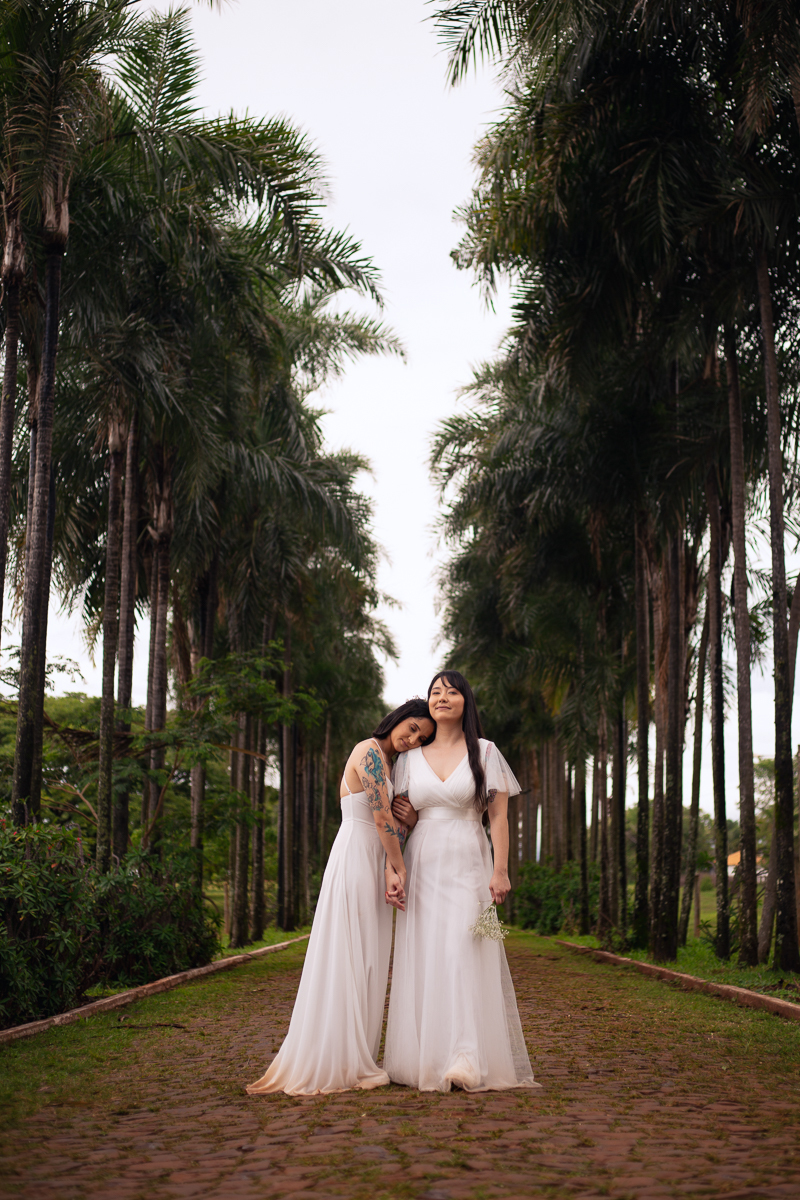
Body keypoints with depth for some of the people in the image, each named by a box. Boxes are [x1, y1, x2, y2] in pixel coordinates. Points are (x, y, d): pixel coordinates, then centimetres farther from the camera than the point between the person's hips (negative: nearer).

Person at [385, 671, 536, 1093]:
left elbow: (499, 815, -2)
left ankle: (469, 1060, -13)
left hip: (467, 864, -3)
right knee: (422, 959, -1)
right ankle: (426, 1058, 4)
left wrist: (500, 871, -11)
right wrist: (406, 816, -4)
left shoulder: (484, 752, 3)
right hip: (423, 864, 4)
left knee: (466, 956, -12)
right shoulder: (411, 757, 12)